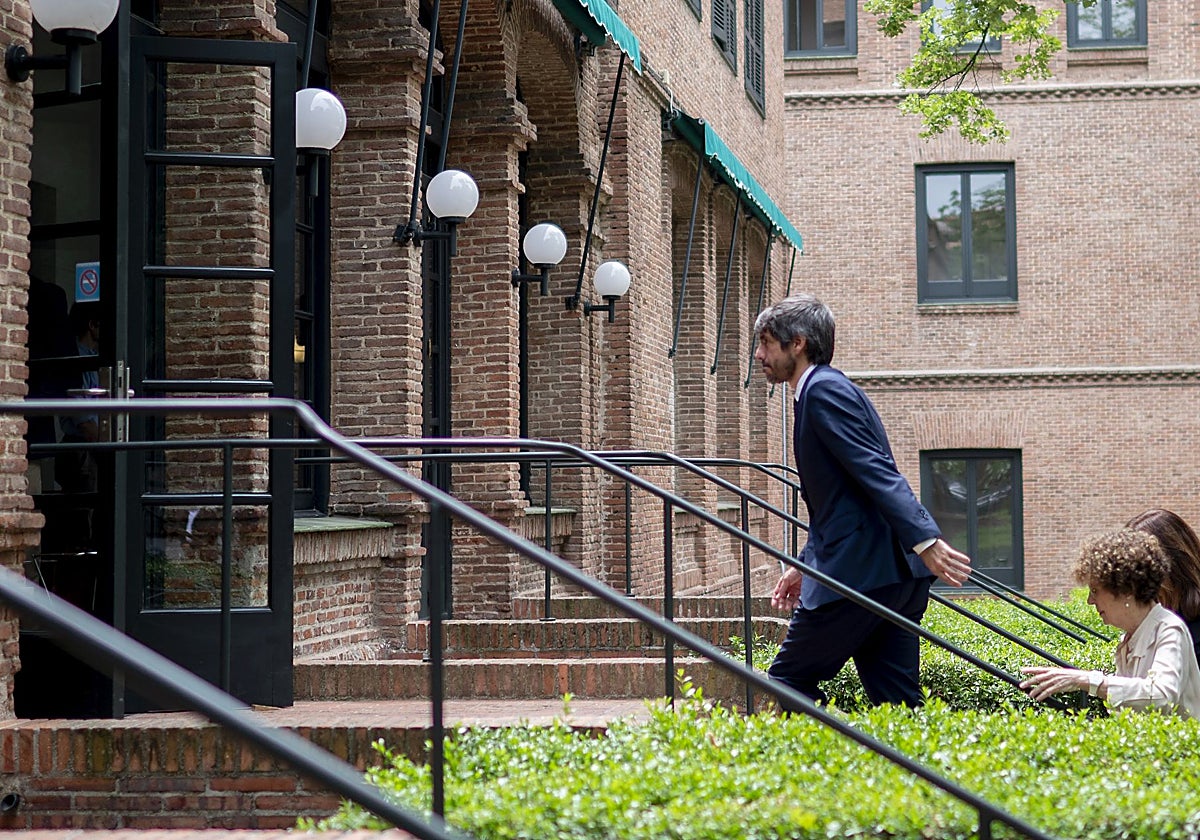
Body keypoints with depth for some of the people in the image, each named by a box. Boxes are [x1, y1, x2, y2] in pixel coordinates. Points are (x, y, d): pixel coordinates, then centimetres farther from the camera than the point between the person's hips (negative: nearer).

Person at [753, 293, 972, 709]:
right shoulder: (827, 389, 23)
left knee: (788, 681, 0)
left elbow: (878, 472, -20)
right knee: (898, 703, 6)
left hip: (861, 573, -10)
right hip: (898, 574, 10)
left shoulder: (825, 390, -9)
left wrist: (924, 539, -28)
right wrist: (805, 565, 28)